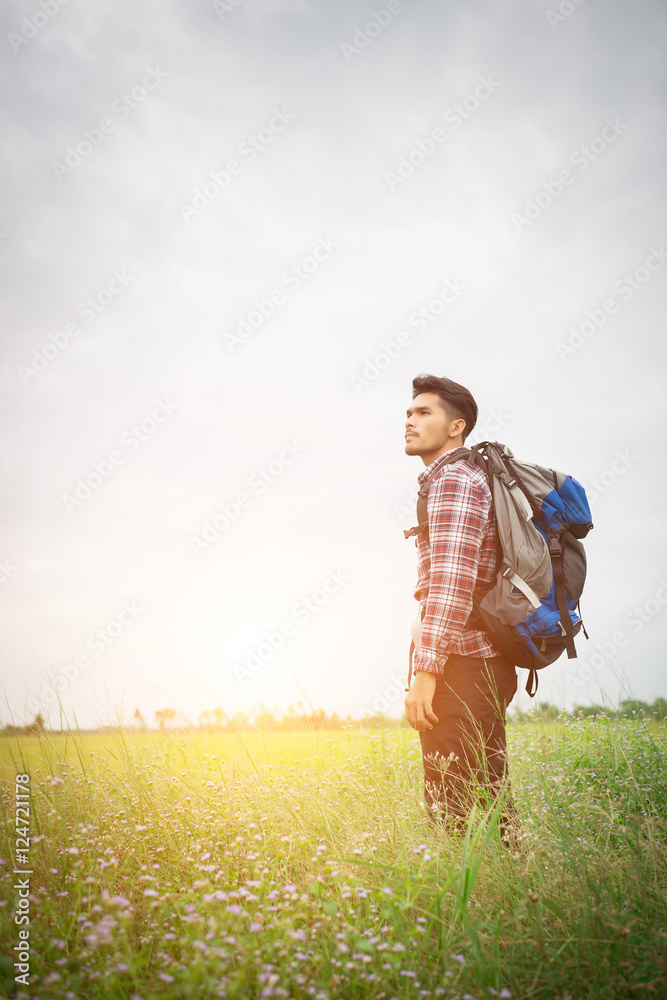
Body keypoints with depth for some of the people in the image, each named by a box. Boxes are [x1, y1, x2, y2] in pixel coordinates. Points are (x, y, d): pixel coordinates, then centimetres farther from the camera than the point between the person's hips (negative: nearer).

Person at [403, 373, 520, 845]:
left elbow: (451, 583, -20)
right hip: (489, 662, 10)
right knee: (488, 797, 15)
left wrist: (425, 671, -21)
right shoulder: (473, 477, 22)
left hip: (463, 664, -10)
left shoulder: (453, 480, -9)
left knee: (451, 806, -8)